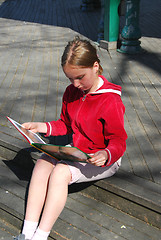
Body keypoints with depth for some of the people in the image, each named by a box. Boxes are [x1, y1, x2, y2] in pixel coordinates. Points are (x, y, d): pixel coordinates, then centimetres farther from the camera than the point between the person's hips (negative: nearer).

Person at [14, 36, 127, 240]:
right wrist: (43, 127, -3)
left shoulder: (110, 101, -20)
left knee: (61, 171, -29)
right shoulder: (71, 92, 3)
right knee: (42, 163, -17)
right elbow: (65, 125, 14)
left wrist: (106, 154, -39)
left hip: (103, 160, -7)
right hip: (76, 152, 7)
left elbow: (118, 141, -17)